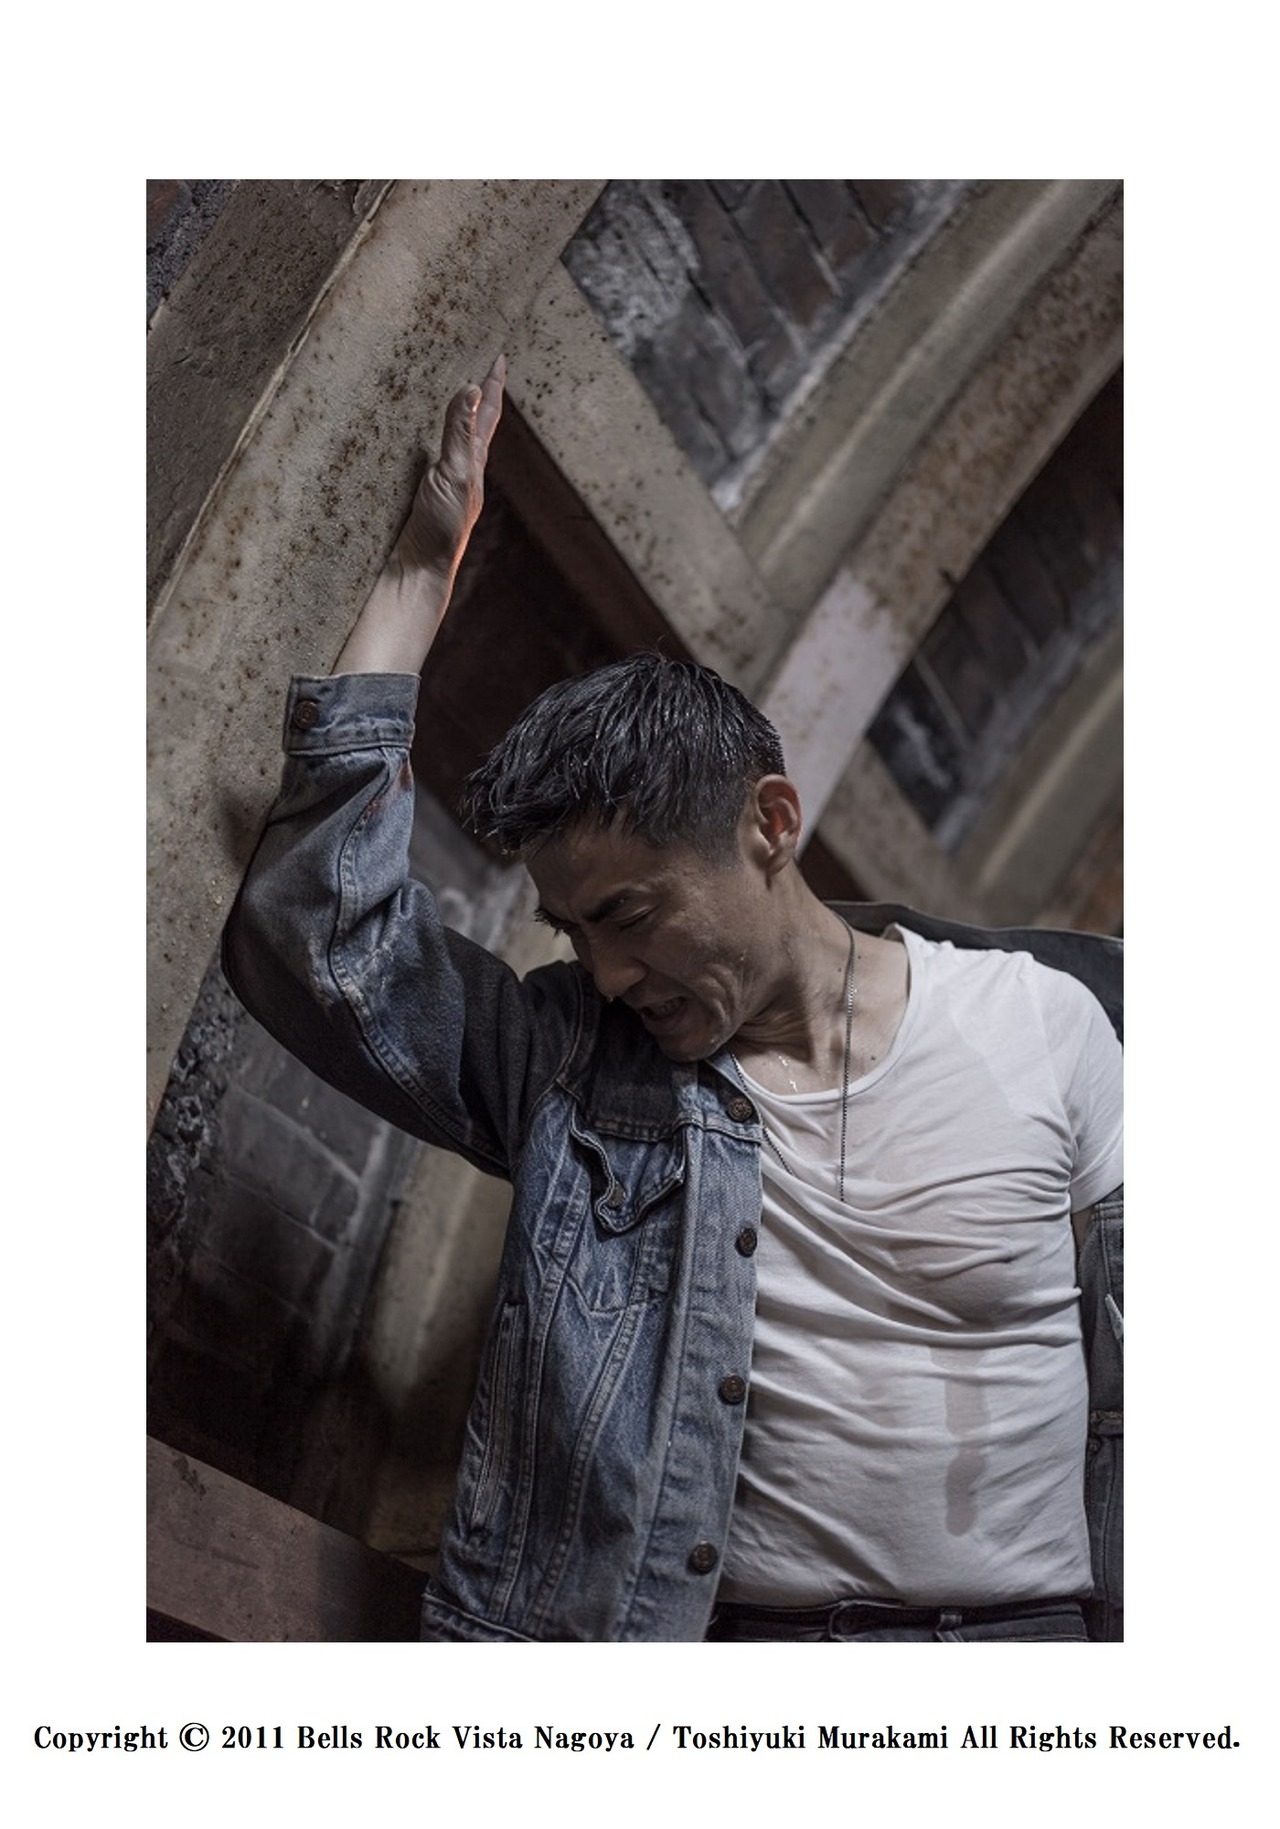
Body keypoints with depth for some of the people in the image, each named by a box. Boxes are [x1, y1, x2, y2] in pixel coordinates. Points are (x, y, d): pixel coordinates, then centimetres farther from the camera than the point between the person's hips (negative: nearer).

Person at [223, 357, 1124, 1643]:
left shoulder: (1046, 1020, 2)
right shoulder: (567, 1063, 4)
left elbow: (1134, 1380, 7)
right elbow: (315, 933, -7)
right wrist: (421, 567, -1)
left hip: (1020, 1624, 0)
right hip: (701, 1625, 1)